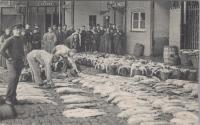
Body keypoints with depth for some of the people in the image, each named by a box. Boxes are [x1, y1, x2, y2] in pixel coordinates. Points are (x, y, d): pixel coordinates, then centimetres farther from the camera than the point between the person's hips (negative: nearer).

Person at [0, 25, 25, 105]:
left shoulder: (21, 40, 13)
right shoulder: (9, 40, -11)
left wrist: (23, 56, 17)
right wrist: (8, 58, -12)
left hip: (20, 62, 7)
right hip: (12, 62, -7)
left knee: (15, 80, 8)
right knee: (13, 79, -16)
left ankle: (13, 97, 15)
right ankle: (8, 98, -11)